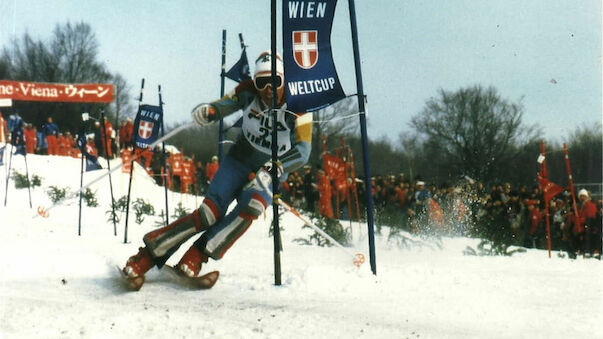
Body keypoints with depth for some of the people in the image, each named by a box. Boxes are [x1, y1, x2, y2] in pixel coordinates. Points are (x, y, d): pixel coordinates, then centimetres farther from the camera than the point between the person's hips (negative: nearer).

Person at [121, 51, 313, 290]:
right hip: (240, 159, 1)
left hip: (272, 171, -1)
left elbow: (302, 150, -24)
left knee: (251, 207, -33)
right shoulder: (248, 92, -11)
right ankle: (145, 257, -15)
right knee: (211, 212, -21)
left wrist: (273, 169, -39)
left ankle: (194, 258, -31)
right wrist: (206, 111, -30)